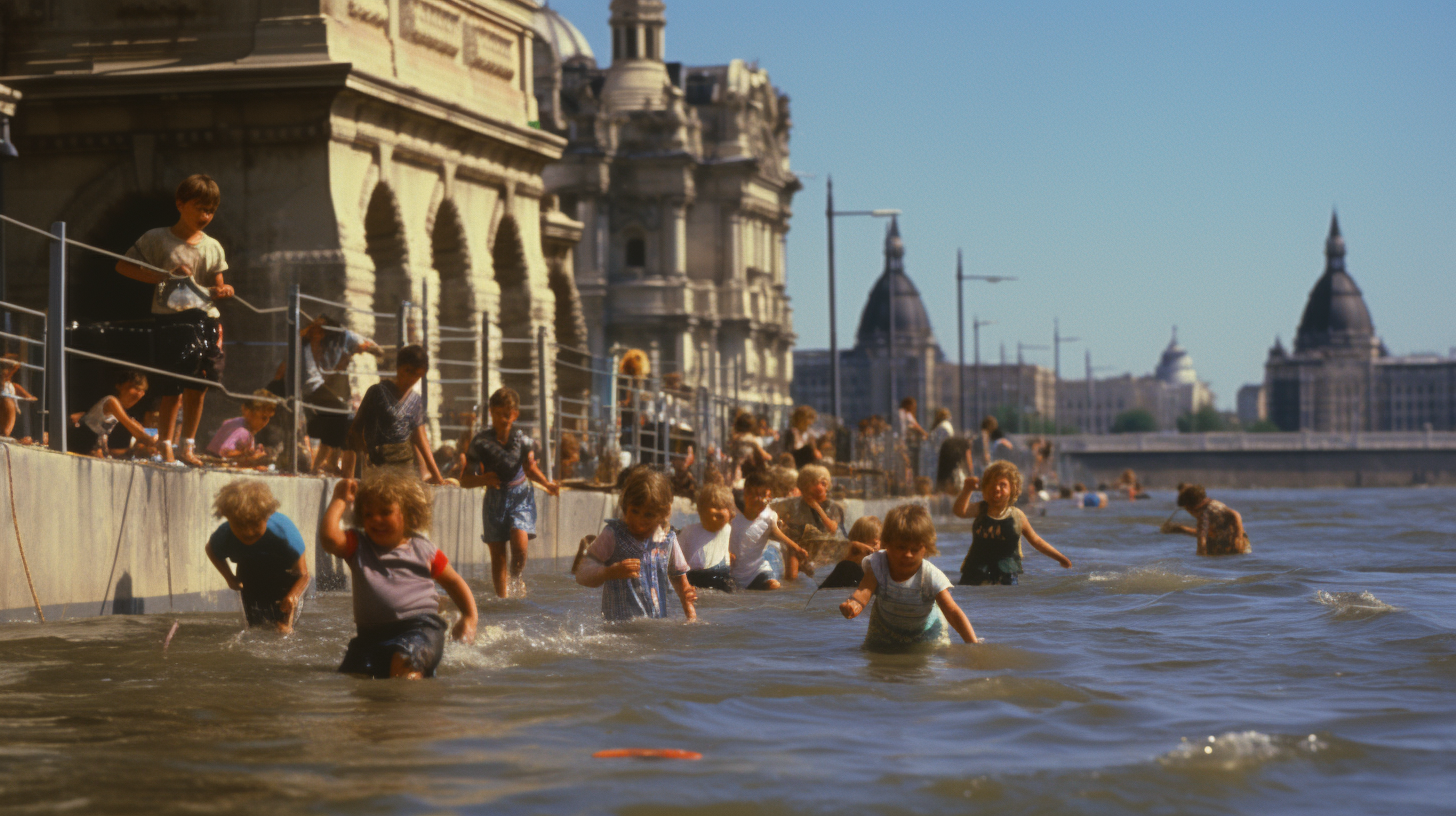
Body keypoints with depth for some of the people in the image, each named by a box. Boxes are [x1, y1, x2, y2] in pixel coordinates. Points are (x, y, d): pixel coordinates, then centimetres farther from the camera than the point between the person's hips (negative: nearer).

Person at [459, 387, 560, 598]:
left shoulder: (521, 438, -6)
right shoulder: (481, 442, -10)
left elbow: (530, 469, 1)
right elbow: (465, 479, -7)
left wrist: (547, 484, -17)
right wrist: (483, 479, -27)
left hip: (521, 496, 0)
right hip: (495, 499, 0)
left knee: (520, 543, -20)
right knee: (497, 553, -1)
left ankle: (515, 579, 8)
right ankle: (502, 596, 11)